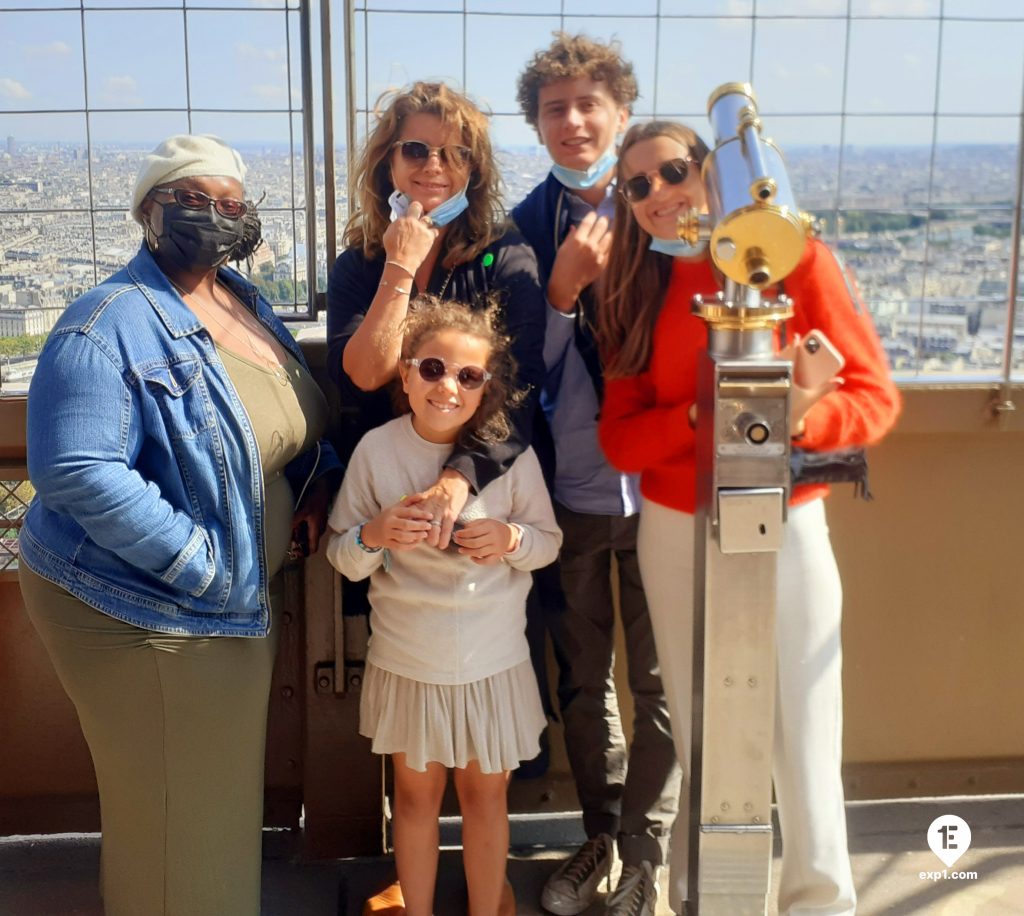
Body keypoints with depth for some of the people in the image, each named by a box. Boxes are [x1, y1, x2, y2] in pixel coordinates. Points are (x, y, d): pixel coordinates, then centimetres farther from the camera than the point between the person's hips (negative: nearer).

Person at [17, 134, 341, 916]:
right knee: (173, 816, 7)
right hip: (144, 614, -8)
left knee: (230, 789, 24)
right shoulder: (108, 328, -20)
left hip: (242, 606, 8)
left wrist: (322, 479, -1)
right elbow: (77, 472, -29)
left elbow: (297, 418, 20)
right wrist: (209, 569, -27)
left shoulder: (249, 305, 6)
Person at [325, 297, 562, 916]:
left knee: (485, 793, 16)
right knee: (416, 793, 17)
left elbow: (550, 541, 1)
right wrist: (373, 535, -25)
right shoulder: (376, 451, -9)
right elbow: (341, 558, -3)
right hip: (406, 658, 1)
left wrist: (512, 538, -21)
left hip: (493, 658, 0)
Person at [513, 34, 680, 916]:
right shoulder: (523, 229, -1)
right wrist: (563, 288, -19)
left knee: (657, 679, 9)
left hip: (656, 487, -2)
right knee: (581, 677, 16)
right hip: (566, 489, 2)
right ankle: (601, 834, 36)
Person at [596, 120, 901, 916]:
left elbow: (876, 394, -9)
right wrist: (701, 416, -21)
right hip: (676, 535, 3)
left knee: (802, 731, 3)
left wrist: (800, 419, -28)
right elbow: (620, 439, -3)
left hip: (785, 528, -2)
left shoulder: (795, 259, -7)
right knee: (699, 729, 14)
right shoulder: (637, 292, 3)